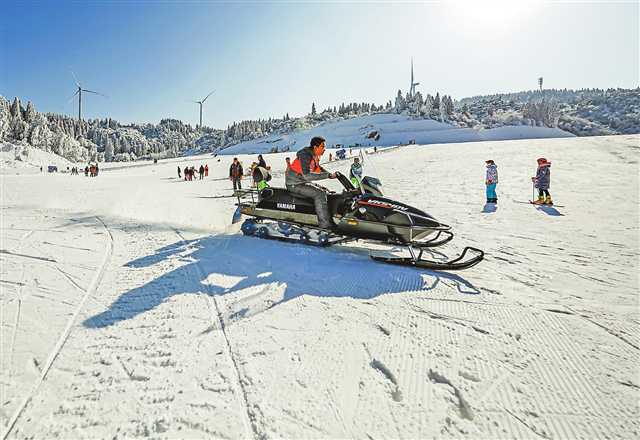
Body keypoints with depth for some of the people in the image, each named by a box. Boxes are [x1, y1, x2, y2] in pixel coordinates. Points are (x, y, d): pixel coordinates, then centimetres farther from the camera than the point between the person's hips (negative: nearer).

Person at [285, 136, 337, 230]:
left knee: (324, 190, 10)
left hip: (303, 182, 10)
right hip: (294, 184, -10)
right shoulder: (305, 155, -22)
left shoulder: (314, 156, 7)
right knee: (319, 194, -23)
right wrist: (327, 175, -31)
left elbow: (319, 169, 19)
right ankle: (325, 224, -24)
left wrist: (332, 174, 2)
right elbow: (306, 175, -32)